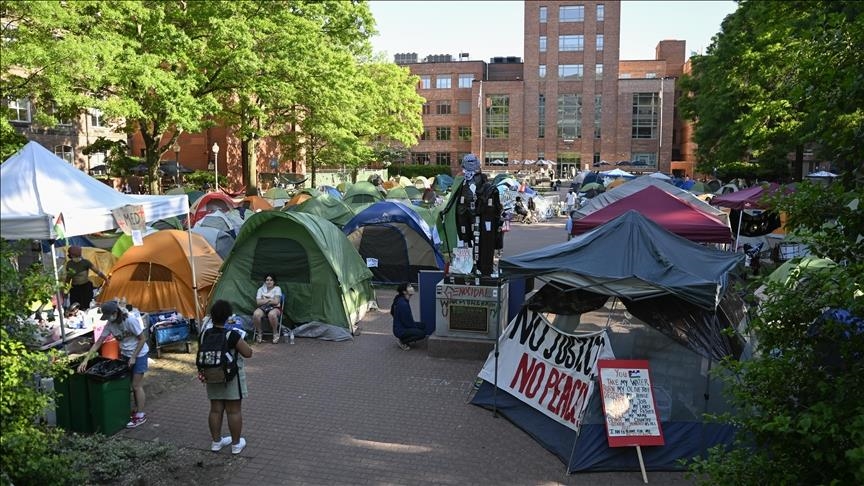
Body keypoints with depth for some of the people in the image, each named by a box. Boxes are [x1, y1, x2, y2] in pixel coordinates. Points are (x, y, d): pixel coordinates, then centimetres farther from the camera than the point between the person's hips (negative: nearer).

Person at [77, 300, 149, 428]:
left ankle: (140, 415, 9)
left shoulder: (131, 320, -25)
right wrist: (86, 360, -10)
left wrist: (133, 357, -17)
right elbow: (98, 343, -3)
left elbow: (143, 339, -19)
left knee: (137, 385, -1)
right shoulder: (110, 325, -7)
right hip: (125, 355, 6)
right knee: (134, 384, 11)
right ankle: (136, 409, 27)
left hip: (139, 355, -6)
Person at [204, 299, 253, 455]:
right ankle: (236, 444, 14)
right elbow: (248, 353, -16)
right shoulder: (232, 335, -21)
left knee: (215, 410, 15)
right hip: (231, 376, -6)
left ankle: (216, 441, 25)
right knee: (234, 411, 5)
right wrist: (241, 340, -1)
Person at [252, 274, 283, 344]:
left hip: (274, 308, -2)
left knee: (272, 314, -41)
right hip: (263, 308, 3)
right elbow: (258, 302, 0)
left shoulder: (277, 289, 5)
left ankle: (275, 333, -18)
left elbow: (276, 301, -8)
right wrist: (269, 300, -6)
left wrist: (264, 300, -2)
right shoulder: (261, 289, 13)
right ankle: (259, 333, -10)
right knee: (256, 314, -34)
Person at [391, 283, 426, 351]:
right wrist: (417, 325, -5)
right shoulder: (403, 304, -25)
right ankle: (402, 341, -4)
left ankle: (404, 339, 11)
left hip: (402, 327, 10)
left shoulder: (403, 300, 7)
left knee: (423, 326, 12)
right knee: (422, 333, -19)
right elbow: (407, 323, -20)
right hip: (400, 331, -10)